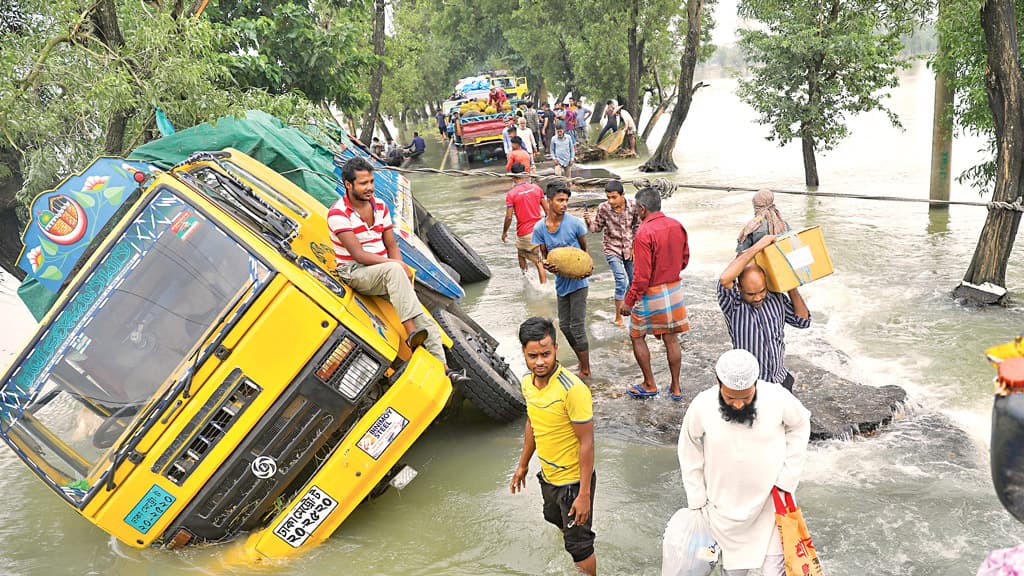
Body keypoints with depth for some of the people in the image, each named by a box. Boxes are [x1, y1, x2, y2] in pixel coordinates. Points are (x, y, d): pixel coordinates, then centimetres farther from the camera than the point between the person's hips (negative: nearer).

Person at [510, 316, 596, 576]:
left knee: (579, 546, 8)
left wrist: (584, 494, -23)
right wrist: (523, 464, 19)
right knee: (558, 525, 30)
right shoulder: (528, 382, -6)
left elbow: (586, 442, -24)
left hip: (573, 480, -8)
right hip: (548, 476, 8)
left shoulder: (573, 390, -30)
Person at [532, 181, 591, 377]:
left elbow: (584, 250, 0)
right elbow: (544, 256, 4)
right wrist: (548, 267, -18)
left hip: (577, 281, -5)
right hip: (561, 281, 5)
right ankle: (582, 361, 32)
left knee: (577, 326, -4)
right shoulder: (540, 228, -5)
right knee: (564, 325, 14)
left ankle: (585, 370, 9)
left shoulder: (575, 223, -15)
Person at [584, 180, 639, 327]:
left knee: (634, 281, 13)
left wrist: (635, 248, -2)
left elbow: (637, 227, 1)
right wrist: (589, 221, -23)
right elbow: (598, 227, -2)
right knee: (621, 281, -14)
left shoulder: (633, 206, -11)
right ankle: (618, 317, -3)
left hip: (629, 249, 3)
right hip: (612, 249, -3)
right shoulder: (603, 208, -14)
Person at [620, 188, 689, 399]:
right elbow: (684, 259, 11)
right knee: (671, 338, 14)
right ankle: (675, 387, 21)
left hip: (651, 294, -6)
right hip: (674, 289, 6)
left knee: (637, 337, 12)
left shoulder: (644, 233, -21)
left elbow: (642, 275, -21)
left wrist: (629, 301, -13)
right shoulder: (677, 226, 0)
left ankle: (649, 385, 19)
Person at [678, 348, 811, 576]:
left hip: (770, 502, 0)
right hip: (725, 506, 1)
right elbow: (690, 453, -2)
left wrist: (787, 476, -3)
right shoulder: (701, 407, -19)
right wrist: (697, 500, 2)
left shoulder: (778, 398, -20)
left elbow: (800, 425, 1)